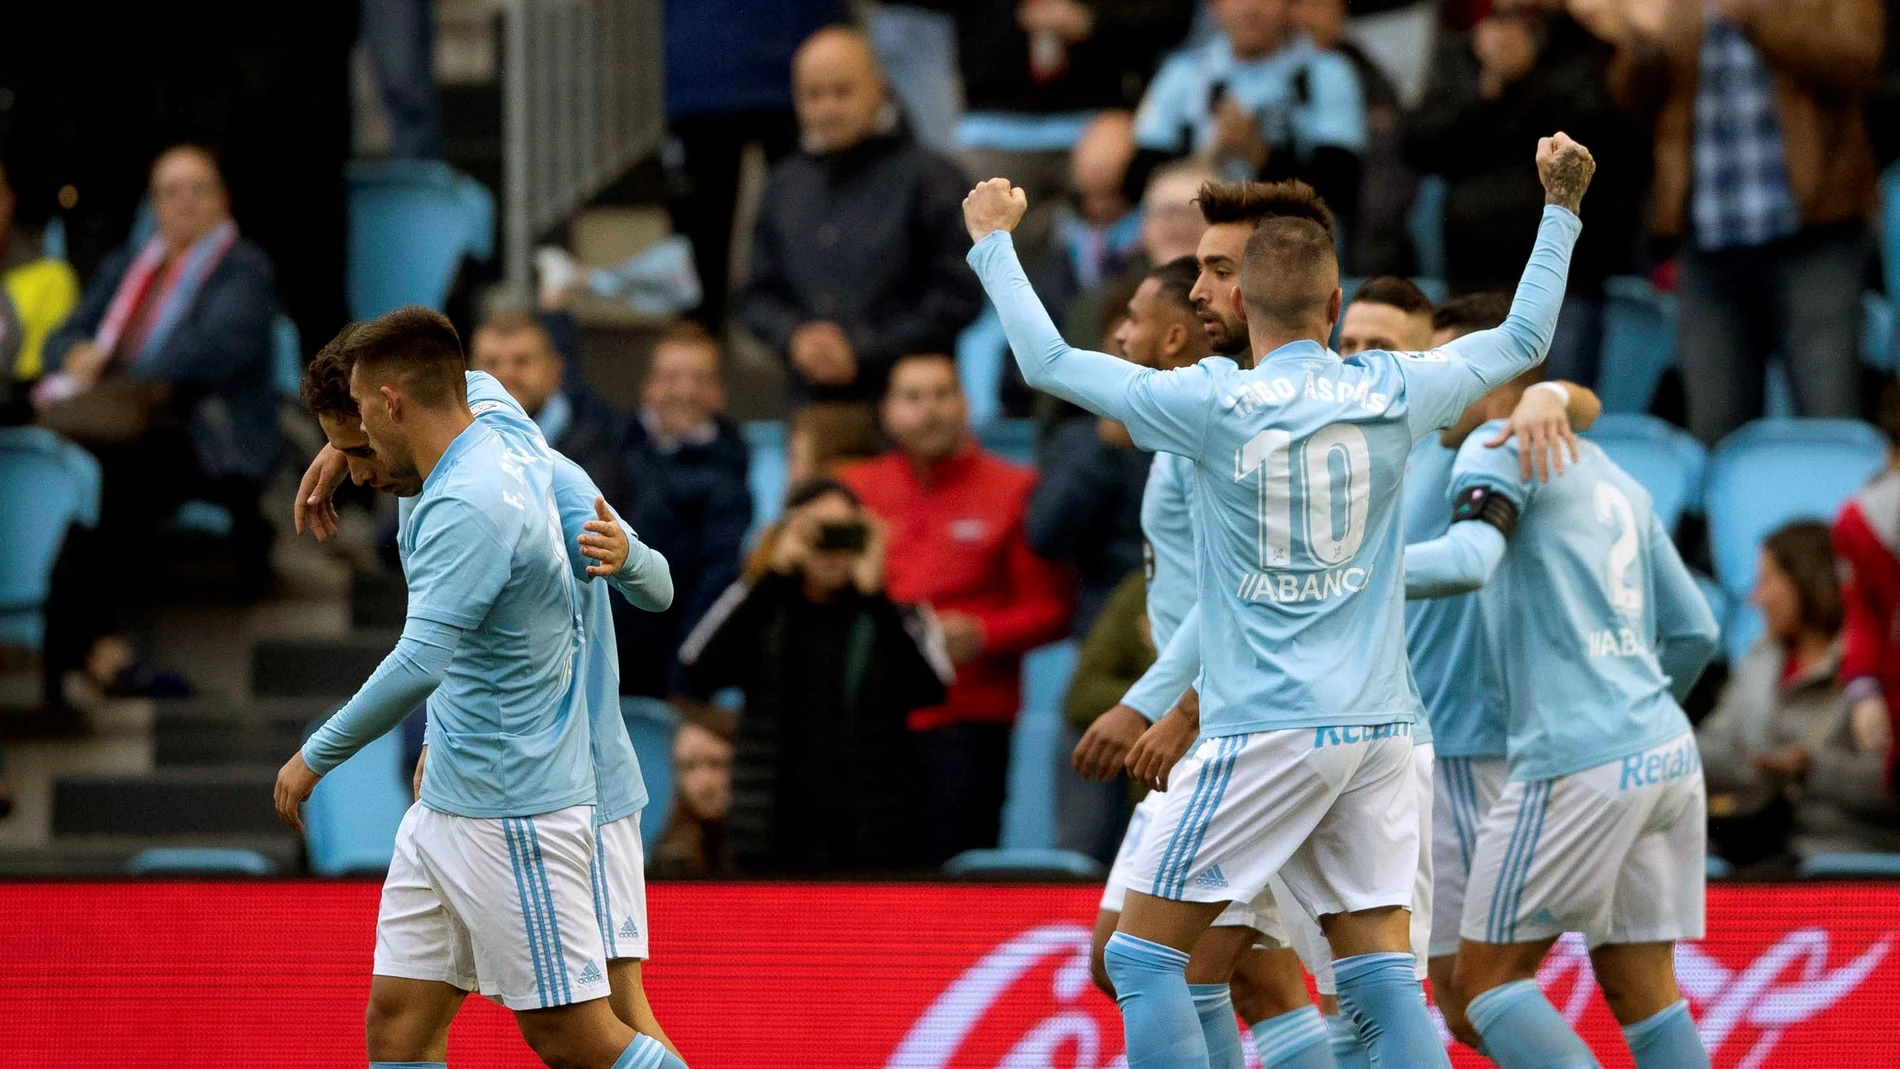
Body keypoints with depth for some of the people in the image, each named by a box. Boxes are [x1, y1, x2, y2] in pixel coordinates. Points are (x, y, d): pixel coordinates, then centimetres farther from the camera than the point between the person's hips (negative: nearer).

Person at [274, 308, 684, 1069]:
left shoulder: (468, 505, -22)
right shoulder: (504, 431, 7)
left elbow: (419, 664, -31)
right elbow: (476, 382, 34)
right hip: (444, 807, 10)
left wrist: (316, 757, -21)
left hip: (514, 817, -10)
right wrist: (339, 446, 34)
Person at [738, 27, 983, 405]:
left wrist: (862, 352, -9)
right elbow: (759, 294, 18)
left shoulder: (927, 175, 1)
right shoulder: (785, 185, 15)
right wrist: (794, 337, -4)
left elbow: (957, 296, -4)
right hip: (812, 399, 4)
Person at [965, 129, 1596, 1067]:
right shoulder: (1392, 394, 2)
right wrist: (1561, 207, 28)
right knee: (1382, 977, 3)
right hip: (1376, 723, 4)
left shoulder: (1211, 407, -8)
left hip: (1264, 732, -4)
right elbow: (1523, 339, 17)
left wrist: (993, 242, 15)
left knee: (1143, 956, 3)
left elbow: (1048, 362, 0)